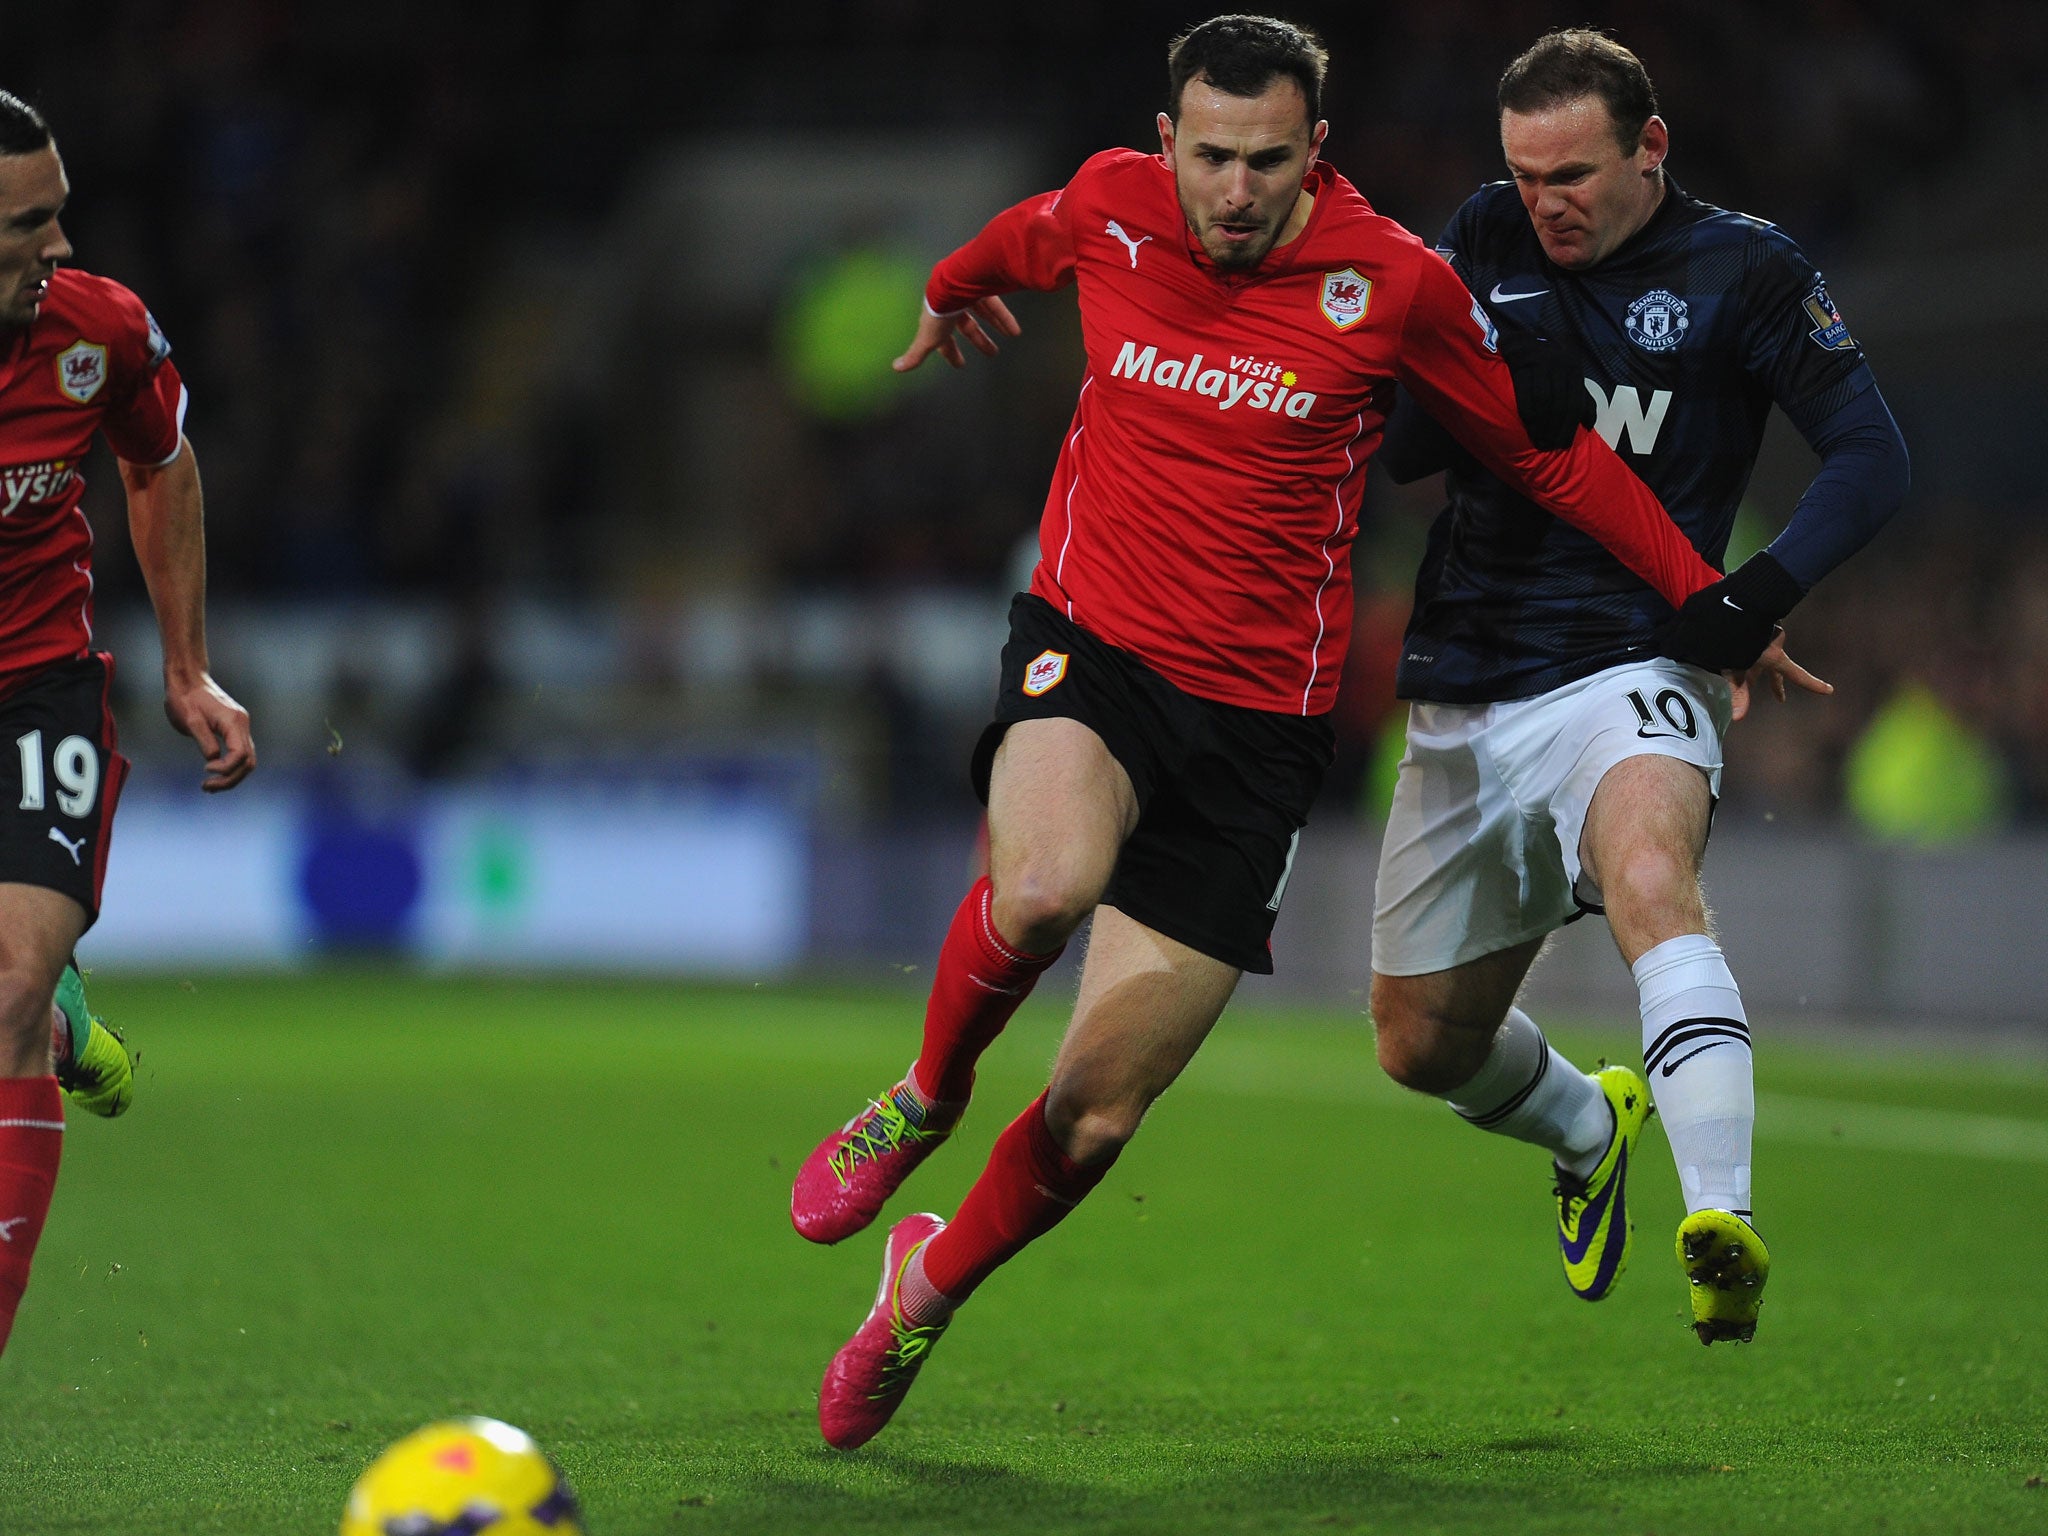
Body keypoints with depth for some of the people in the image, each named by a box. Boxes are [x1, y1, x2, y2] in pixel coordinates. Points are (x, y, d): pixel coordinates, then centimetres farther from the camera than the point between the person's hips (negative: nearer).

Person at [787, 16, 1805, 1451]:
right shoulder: (1111, 210, -2)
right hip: (1089, 644, 1)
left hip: (1258, 719, -1)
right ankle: (926, 1100, -3)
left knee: (1096, 1114, -2)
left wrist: (1712, 605, 4)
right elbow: (1024, 237, 24)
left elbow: (1552, 457, 5)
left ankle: (936, 1282, 28)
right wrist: (952, 291, 46)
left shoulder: (1393, 283, -8)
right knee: (1047, 880, -35)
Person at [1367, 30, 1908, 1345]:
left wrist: (1762, 593, -21)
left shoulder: (1743, 269, -3)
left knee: (1652, 878, -37)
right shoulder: (1487, 242, 7)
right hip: (1466, 693, 5)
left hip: (1630, 671, -5)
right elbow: (1396, 447, 6)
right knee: (1425, 1047, 13)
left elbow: (1873, 456, -5)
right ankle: (1588, 1128, 46)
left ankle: (1722, 1219, -52)